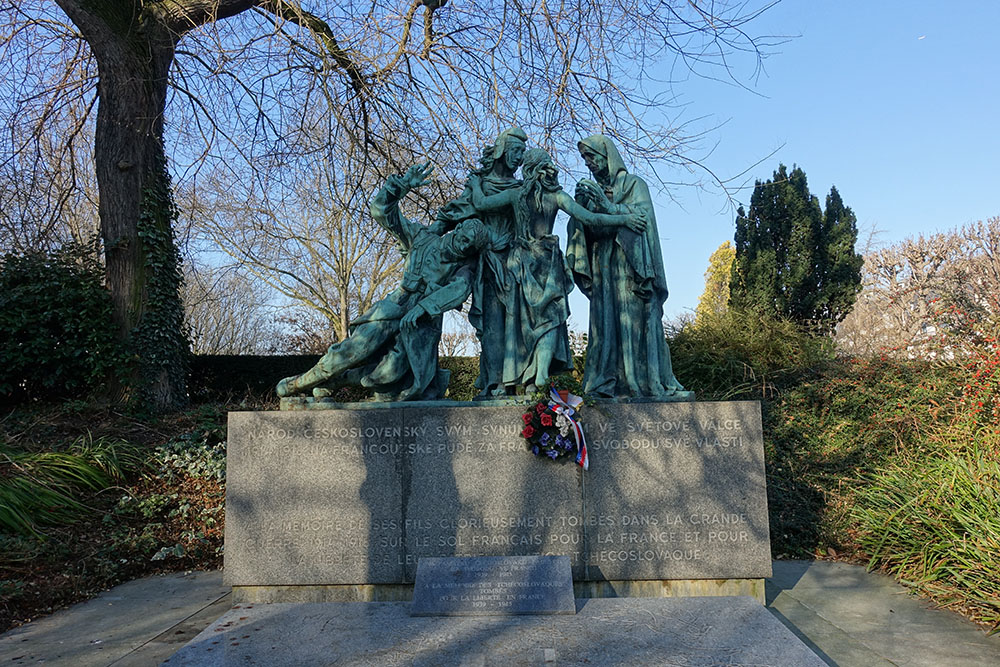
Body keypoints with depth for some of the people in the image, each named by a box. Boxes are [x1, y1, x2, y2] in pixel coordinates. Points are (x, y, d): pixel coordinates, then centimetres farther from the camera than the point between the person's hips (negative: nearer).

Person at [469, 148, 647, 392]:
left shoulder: (515, 194, 2)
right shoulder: (557, 195, -2)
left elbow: (481, 204, -3)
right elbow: (590, 219, -9)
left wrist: (476, 184, 18)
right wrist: (625, 219, -3)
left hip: (519, 263, 2)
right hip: (547, 263, -2)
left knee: (518, 321, 7)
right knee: (548, 320, 0)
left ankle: (510, 381, 4)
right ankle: (537, 381, -12)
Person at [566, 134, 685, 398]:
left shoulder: (633, 183, 9)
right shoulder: (592, 190, 21)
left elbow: (643, 214, -8)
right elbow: (588, 227, 10)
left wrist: (608, 205, -19)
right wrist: (581, 205, -9)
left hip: (630, 265, -4)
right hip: (602, 267, 4)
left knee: (635, 319, -10)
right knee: (605, 322, -5)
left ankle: (649, 383, -8)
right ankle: (606, 384, -8)